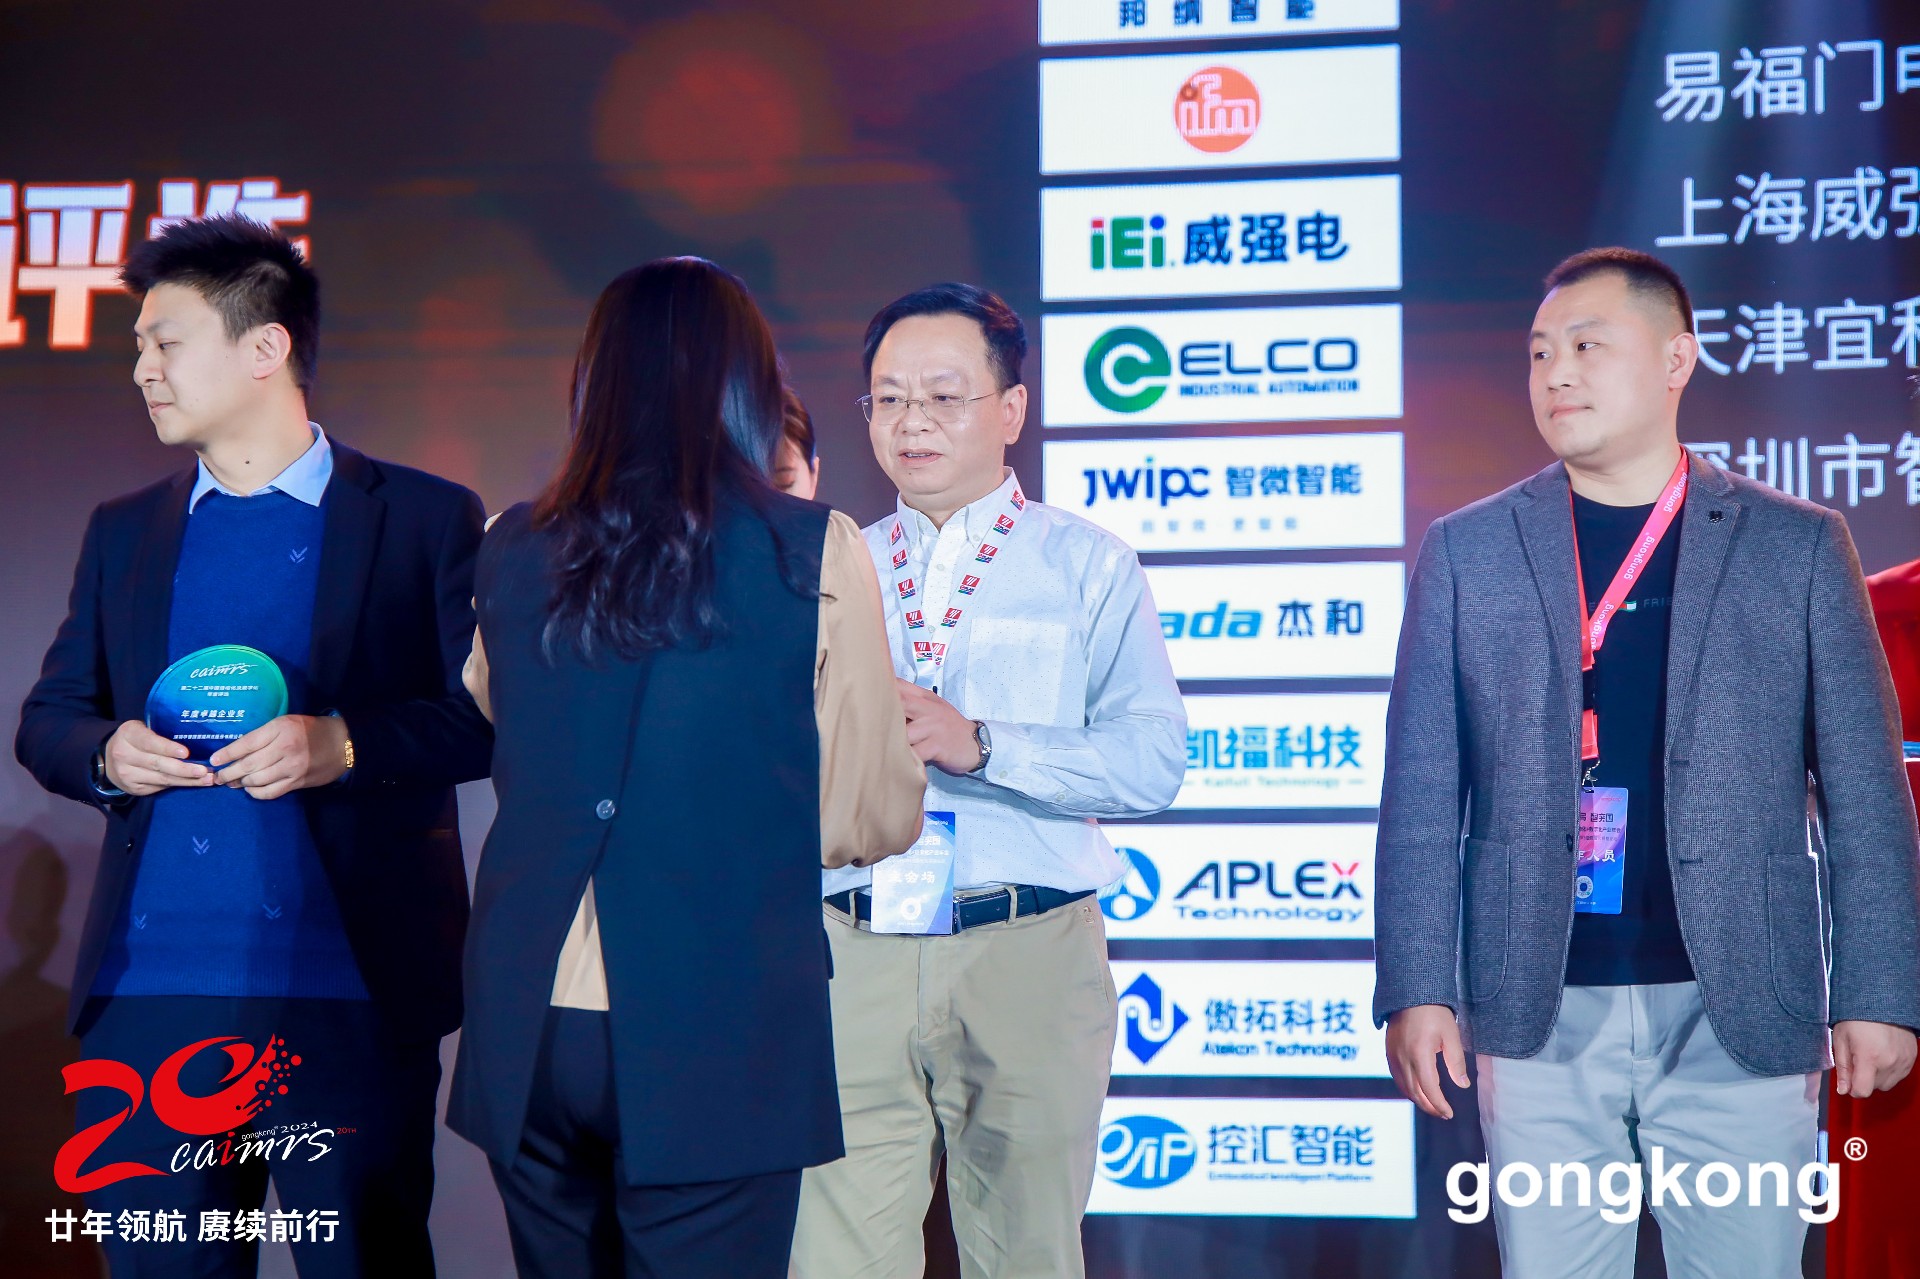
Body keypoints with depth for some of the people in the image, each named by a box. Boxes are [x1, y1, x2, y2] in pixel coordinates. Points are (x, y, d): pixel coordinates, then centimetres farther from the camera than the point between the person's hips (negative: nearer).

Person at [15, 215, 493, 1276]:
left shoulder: (426, 519, 3)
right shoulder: (123, 534, 17)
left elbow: (493, 713, -2)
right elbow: (45, 720, 19)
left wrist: (347, 744, -17)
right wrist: (105, 753, -4)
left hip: (348, 988, -4)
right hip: (149, 988, 4)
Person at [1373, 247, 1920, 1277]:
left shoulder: (1797, 547, 5)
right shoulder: (1466, 553, 7)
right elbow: (1421, 796, 5)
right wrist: (1415, 990, -2)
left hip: (1740, 1021, 0)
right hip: (1539, 1017, 1)